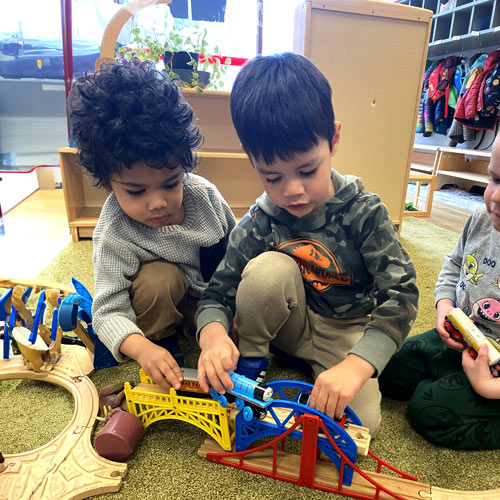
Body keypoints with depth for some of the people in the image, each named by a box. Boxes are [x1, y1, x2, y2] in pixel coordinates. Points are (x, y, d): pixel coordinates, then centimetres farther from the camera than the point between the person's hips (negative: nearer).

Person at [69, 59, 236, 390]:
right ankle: (163, 340, -4)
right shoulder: (114, 237, -29)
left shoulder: (203, 193, -19)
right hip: (169, 302, -3)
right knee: (159, 278, -34)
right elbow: (109, 311, -29)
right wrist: (143, 348, -47)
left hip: (222, 291, 3)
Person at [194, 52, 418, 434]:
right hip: (291, 324, 1)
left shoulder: (364, 212, -21)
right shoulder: (259, 223, -16)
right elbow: (218, 292, -14)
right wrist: (213, 333, -38)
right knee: (268, 268, -31)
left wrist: (355, 365, -41)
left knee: (360, 421, -23)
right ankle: (251, 361, -6)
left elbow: (401, 293, -26)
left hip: (347, 332, 0)